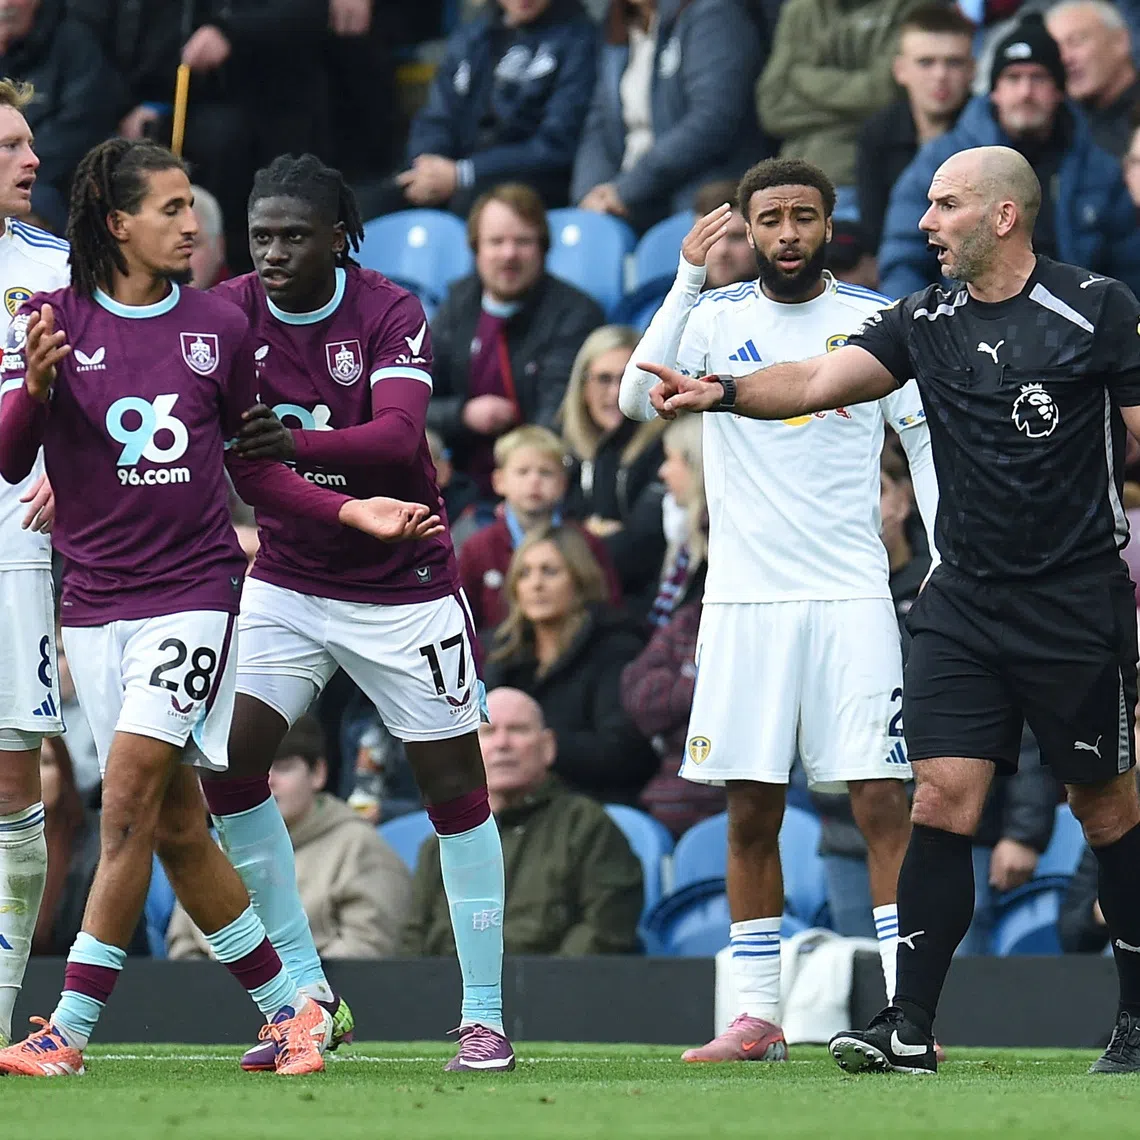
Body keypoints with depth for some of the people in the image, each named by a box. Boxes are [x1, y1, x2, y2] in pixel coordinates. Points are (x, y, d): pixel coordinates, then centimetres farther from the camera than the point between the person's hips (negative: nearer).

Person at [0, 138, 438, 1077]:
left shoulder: (221, 327, 4)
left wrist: (350, 510, 2)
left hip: (195, 587, -1)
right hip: (96, 601, 1)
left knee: (131, 795, -14)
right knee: (176, 824, 5)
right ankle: (289, 1009, 18)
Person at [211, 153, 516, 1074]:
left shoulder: (391, 315, -14)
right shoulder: (228, 314, -6)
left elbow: (400, 436, -29)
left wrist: (296, 442, -46)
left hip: (402, 583, -3)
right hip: (287, 578, 3)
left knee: (455, 786, -1)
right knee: (228, 764, -10)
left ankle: (484, 1014, 9)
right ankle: (306, 996, -1)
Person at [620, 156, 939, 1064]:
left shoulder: (874, 319, 4)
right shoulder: (716, 317, 5)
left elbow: (927, 438, 10)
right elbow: (639, 399, -11)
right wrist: (687, 282, -18)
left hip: (851, 595, -1)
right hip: (743, 597, 1)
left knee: (881, 799, -8)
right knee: (750, 811, 3)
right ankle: (758, 1017, 9)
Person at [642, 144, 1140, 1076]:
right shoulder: (926, 322, 6)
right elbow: (821, 381, -5)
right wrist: (723, 392, -22)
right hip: (964, 605, 4)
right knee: (942, 801, -6)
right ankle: (910, 1027, -5)